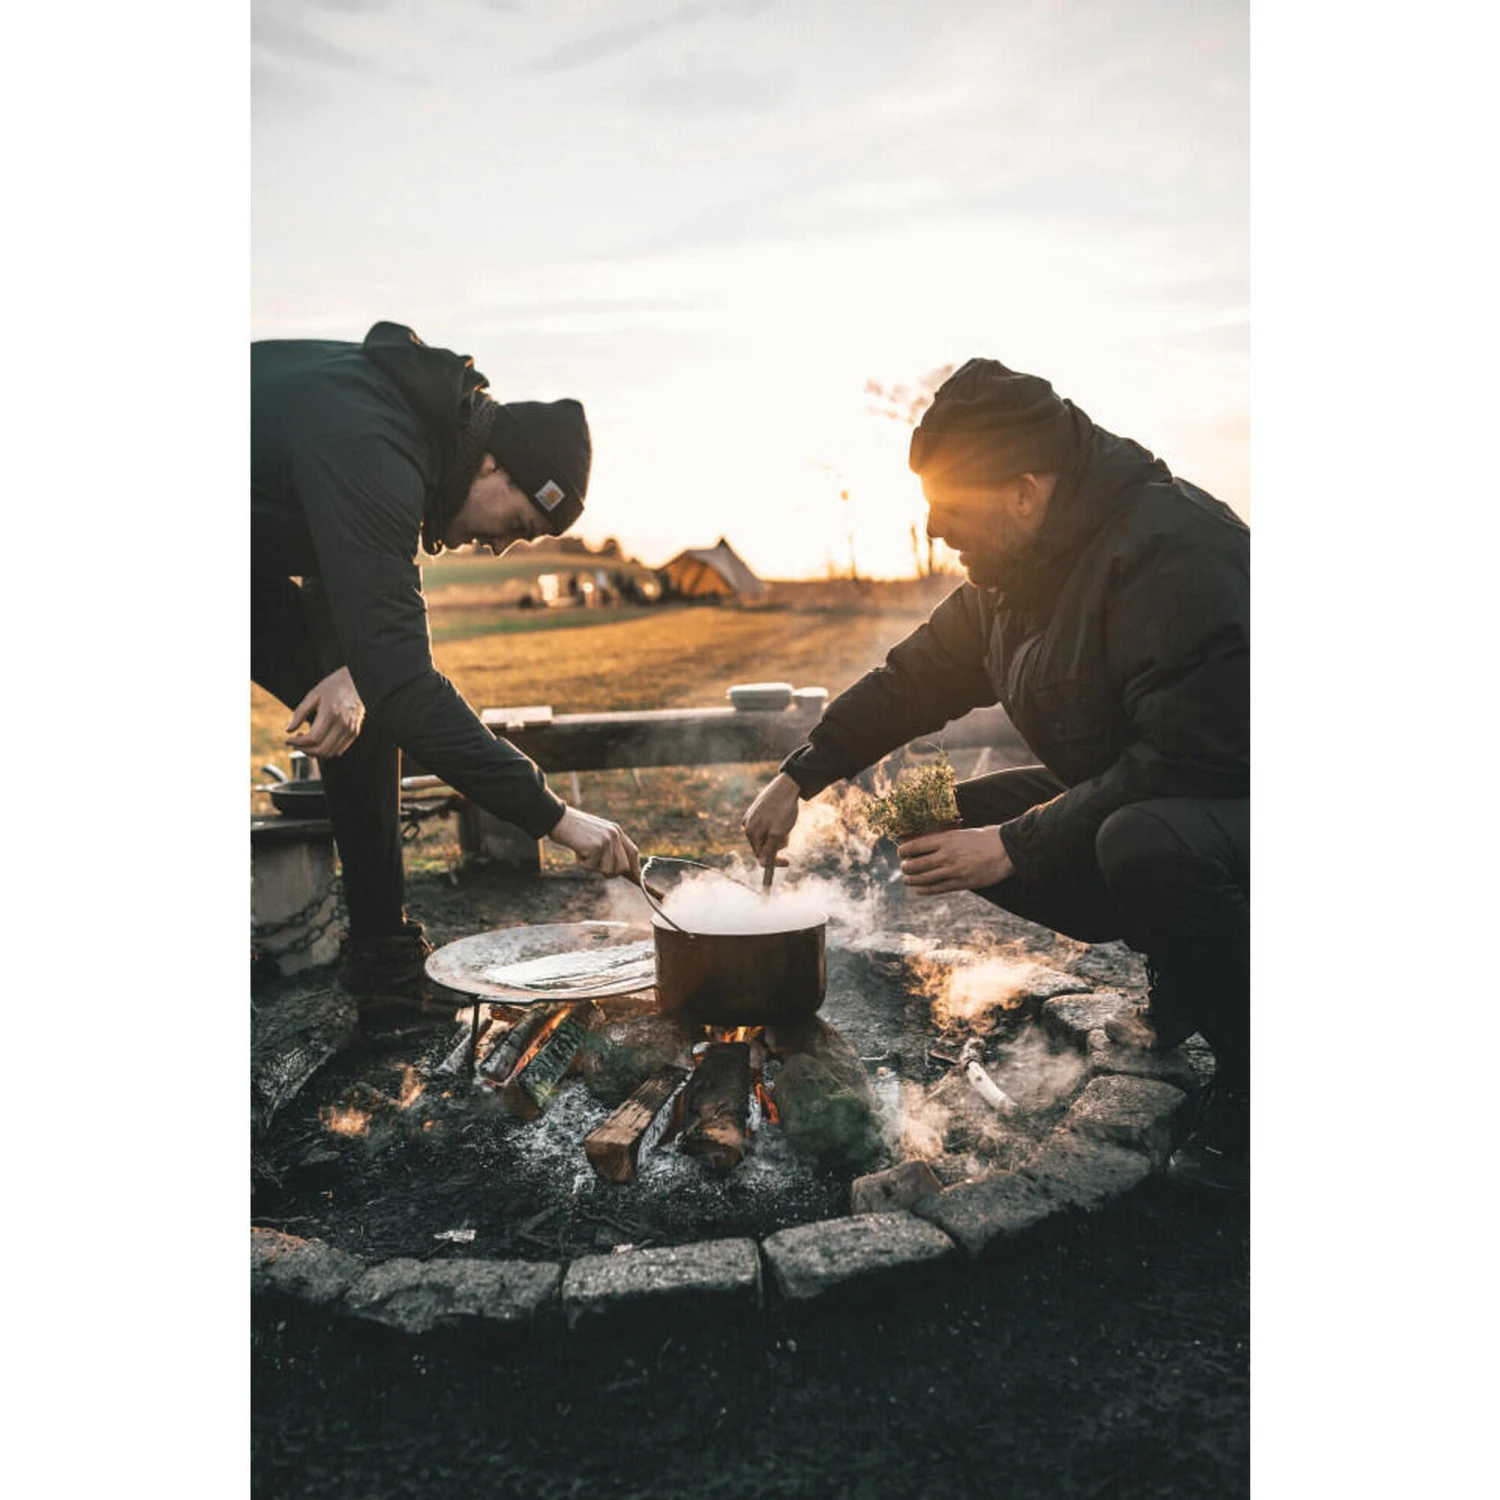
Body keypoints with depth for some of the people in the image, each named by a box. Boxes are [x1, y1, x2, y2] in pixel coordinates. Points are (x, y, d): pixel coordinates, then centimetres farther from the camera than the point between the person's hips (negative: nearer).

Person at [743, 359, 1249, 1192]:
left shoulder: (1171, 552, -27)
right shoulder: (1014, 574, 2)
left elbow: (1190, 757, -31)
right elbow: (915, 678, 10)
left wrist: (1017, 846, -28)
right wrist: (797, 777, 6)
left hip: (1238, 800, -9)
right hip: (1126, 800, 9)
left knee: (1147, 843, -39)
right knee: (960, 818, -2)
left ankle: (1251, 1074, -10)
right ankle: (1183, 976, 12)